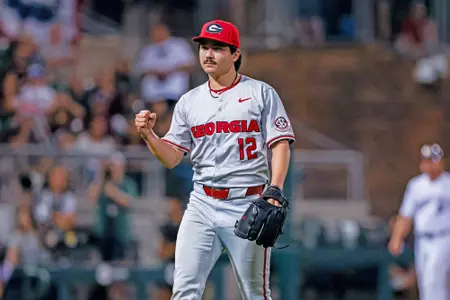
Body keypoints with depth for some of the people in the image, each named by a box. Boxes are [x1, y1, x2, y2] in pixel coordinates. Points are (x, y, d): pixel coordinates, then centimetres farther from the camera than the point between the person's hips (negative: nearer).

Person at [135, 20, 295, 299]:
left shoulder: (261, 93, 2)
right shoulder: (189, 101, 13)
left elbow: (280, 146, -3)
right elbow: (171, 158, 10)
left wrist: (274, 192, -18)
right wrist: (148, 134, -9)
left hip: (248, 205, -3)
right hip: (202, 204, 3)